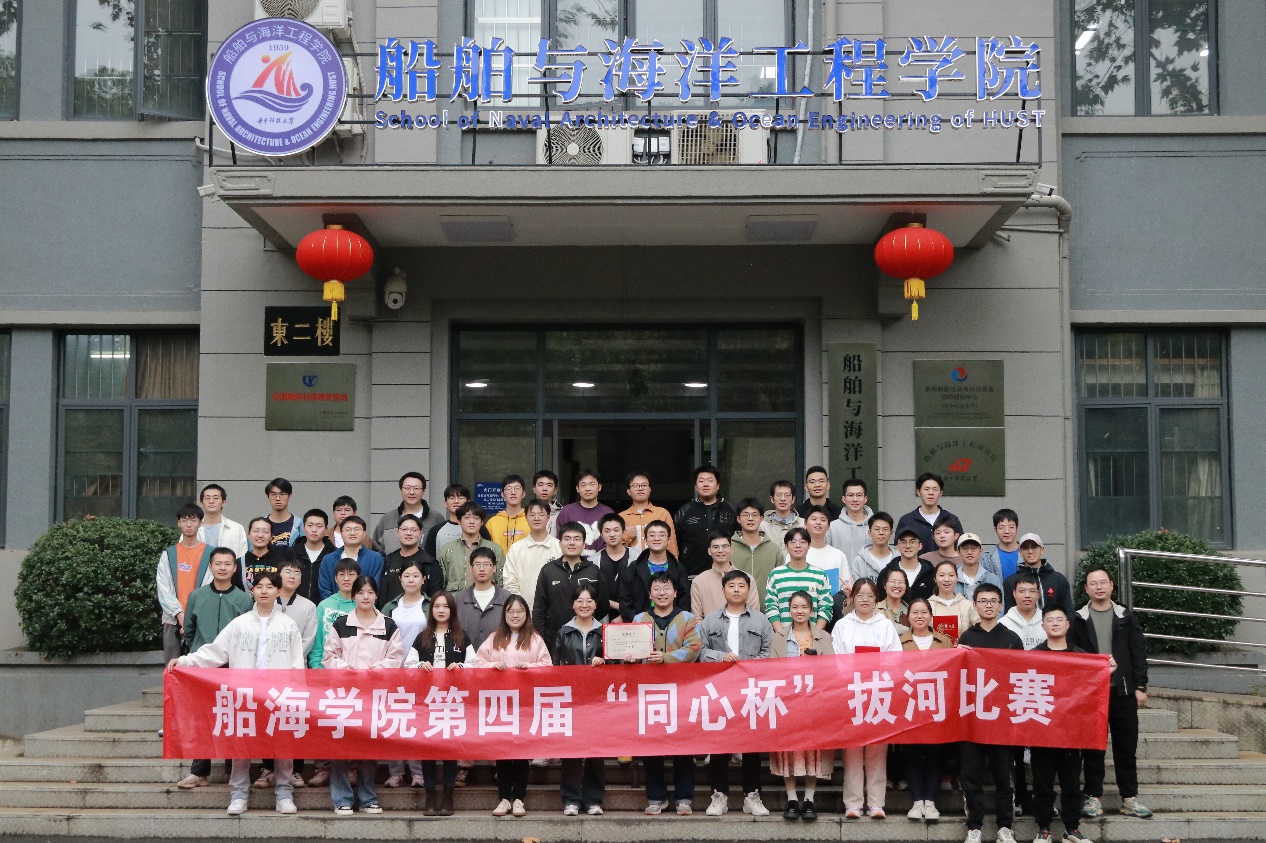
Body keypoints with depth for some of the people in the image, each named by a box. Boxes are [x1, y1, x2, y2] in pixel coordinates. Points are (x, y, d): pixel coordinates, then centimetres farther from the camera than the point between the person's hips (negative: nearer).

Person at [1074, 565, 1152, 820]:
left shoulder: (1126, 617, 6)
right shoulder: (1079, 619, 2)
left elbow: (1138, 653, 4)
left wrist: (1140, 687, -2)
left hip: (1123, 691, 1)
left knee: (1126, 745, 5)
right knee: (1093, 746, 4)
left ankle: (1129, 797, 12)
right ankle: (1094, 796, 10)